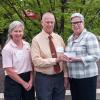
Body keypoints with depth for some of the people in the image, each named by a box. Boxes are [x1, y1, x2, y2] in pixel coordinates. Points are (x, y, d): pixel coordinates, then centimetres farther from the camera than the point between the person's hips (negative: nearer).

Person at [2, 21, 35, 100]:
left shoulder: (27, 45, 4)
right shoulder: (7, 49, -10)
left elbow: (31, 64, 6)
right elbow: (9, 70, -12)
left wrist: (31, 80, -4)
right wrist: (23, 83, -10)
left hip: (28, 80, 5)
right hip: (13, 81, -4)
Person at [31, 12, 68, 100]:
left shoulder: (59, 38, 7)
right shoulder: (36, 40, -7)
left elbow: (64, 58, 7)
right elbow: (36, 61, -17)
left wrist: (65, 75, 1)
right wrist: (55, 60, -23)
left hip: (59, 77, 4)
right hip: (43, 78, -4)